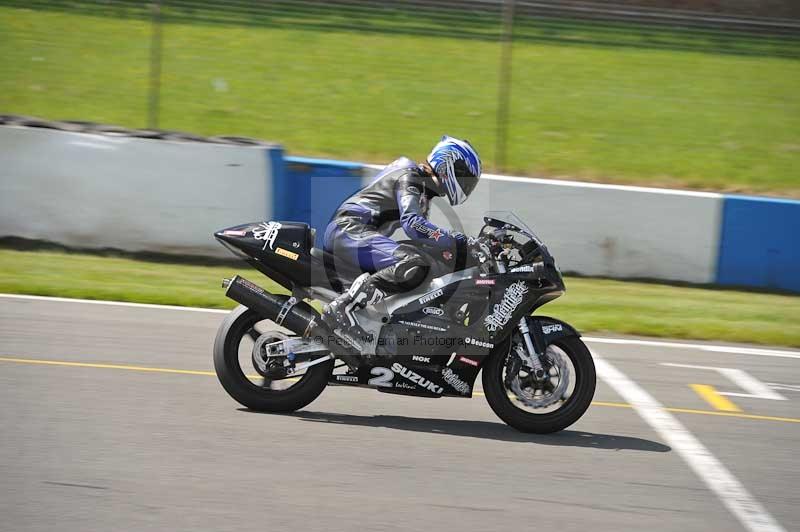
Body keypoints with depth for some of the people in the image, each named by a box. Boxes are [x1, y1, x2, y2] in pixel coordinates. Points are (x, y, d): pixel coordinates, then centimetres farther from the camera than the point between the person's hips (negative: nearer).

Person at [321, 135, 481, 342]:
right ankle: (342, 308, -37)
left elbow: (424, 237, 31)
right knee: (414, 265, -31)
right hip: (351, 229, -11)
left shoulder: (422, 185, 25)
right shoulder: (410, 177, -6)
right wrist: (455, 240, -23)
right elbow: (412, 223, -23)